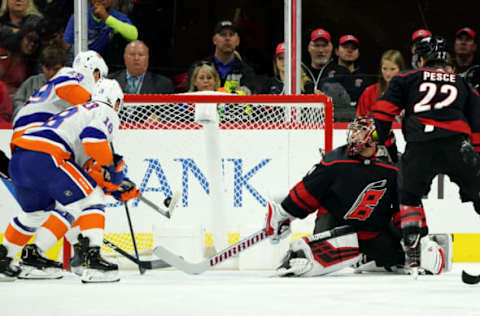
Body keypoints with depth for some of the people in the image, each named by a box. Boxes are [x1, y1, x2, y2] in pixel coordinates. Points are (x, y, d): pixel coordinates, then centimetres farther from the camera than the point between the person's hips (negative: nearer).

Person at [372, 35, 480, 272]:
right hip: (457, 143, 1)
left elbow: (384, 110, 11)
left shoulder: (407, 79, 22)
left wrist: (377, 142, 14)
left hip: (419, 145, 0)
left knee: (409, 194, 16)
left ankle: (413, 251, 4)